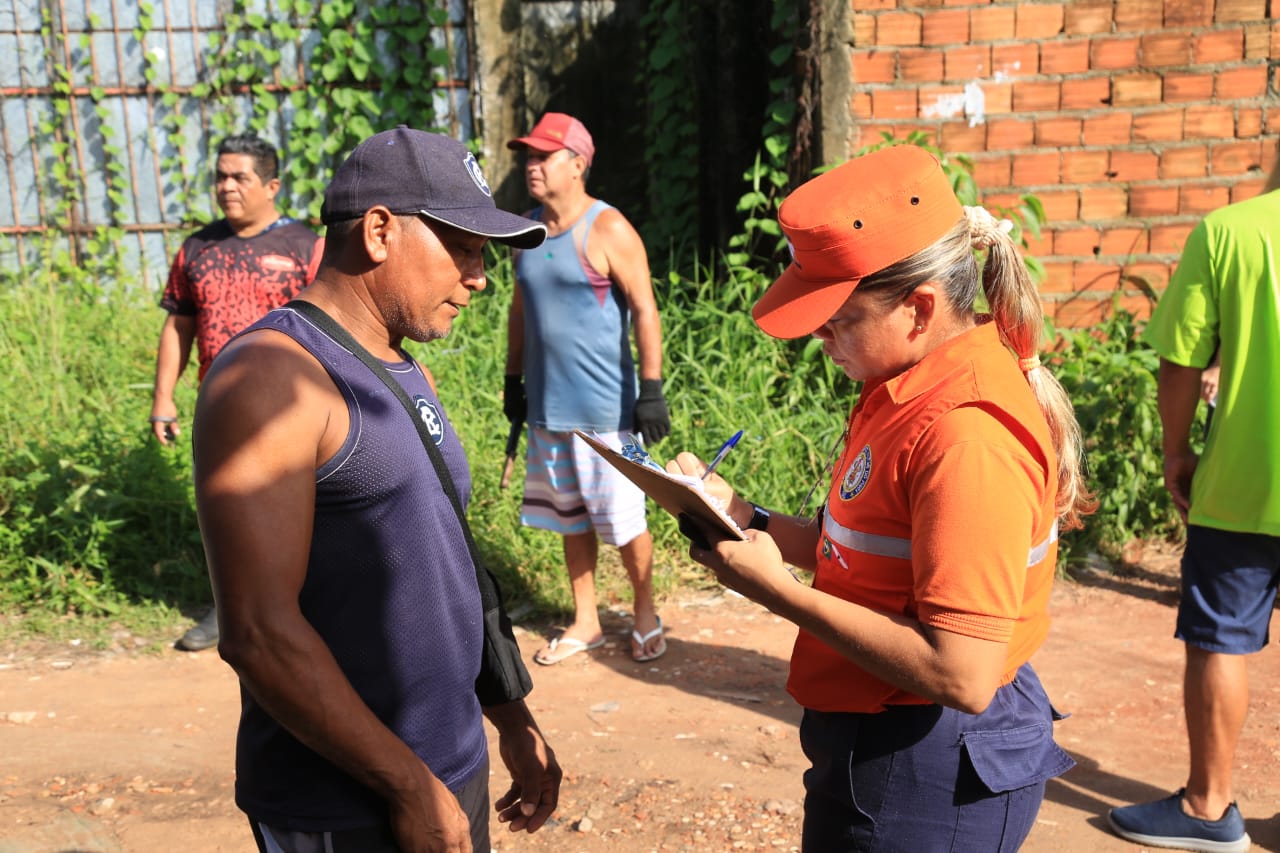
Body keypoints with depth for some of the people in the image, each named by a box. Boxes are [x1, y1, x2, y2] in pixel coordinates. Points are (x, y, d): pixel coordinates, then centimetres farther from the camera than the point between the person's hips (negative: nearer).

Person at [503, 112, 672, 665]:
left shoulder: (607, 229, -11)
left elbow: (645, 311, -13)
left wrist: (651, 391, -17)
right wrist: (513, 381, 15)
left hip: (604, 406, -6)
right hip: (547, 406, 6)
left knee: (622, 518, 5)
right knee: (569, 518, 14)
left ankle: (645, 616, 25)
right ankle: (585, 622, 29)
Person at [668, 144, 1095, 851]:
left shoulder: (966, 436, -27)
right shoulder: (904, 389, 2)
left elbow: (959, 674, -28)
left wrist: (777, 590, -22)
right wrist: (747, 520, -2)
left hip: (929, 778, -9)